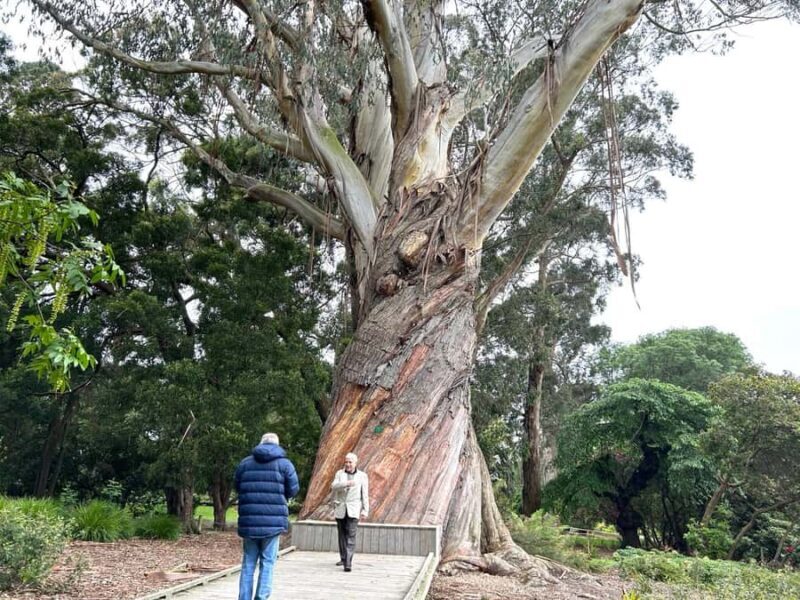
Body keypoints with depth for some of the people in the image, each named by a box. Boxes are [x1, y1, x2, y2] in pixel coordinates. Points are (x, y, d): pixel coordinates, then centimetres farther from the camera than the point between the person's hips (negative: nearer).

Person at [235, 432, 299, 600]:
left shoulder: (244, 463, 8)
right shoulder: (284, 463, -1)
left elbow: (238, 488, 13)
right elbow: (293, 490, 0)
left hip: (249, 522, 3)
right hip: (273, 521, -3)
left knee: (248, 564, 12)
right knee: (267, 563, 5)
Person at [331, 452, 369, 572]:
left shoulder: (362, 476, 4)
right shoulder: (340, 473, 8)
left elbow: (365, 495, 4)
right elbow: (333, 486, -8)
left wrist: (365, 510, -3)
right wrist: (346, 483, -23)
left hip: (353, 510, -2)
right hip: (340, 509, 3)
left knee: (350, 536, -12)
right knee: (342, 535, 9)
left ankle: (348, 563, -15)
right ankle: (343, 558, 25)